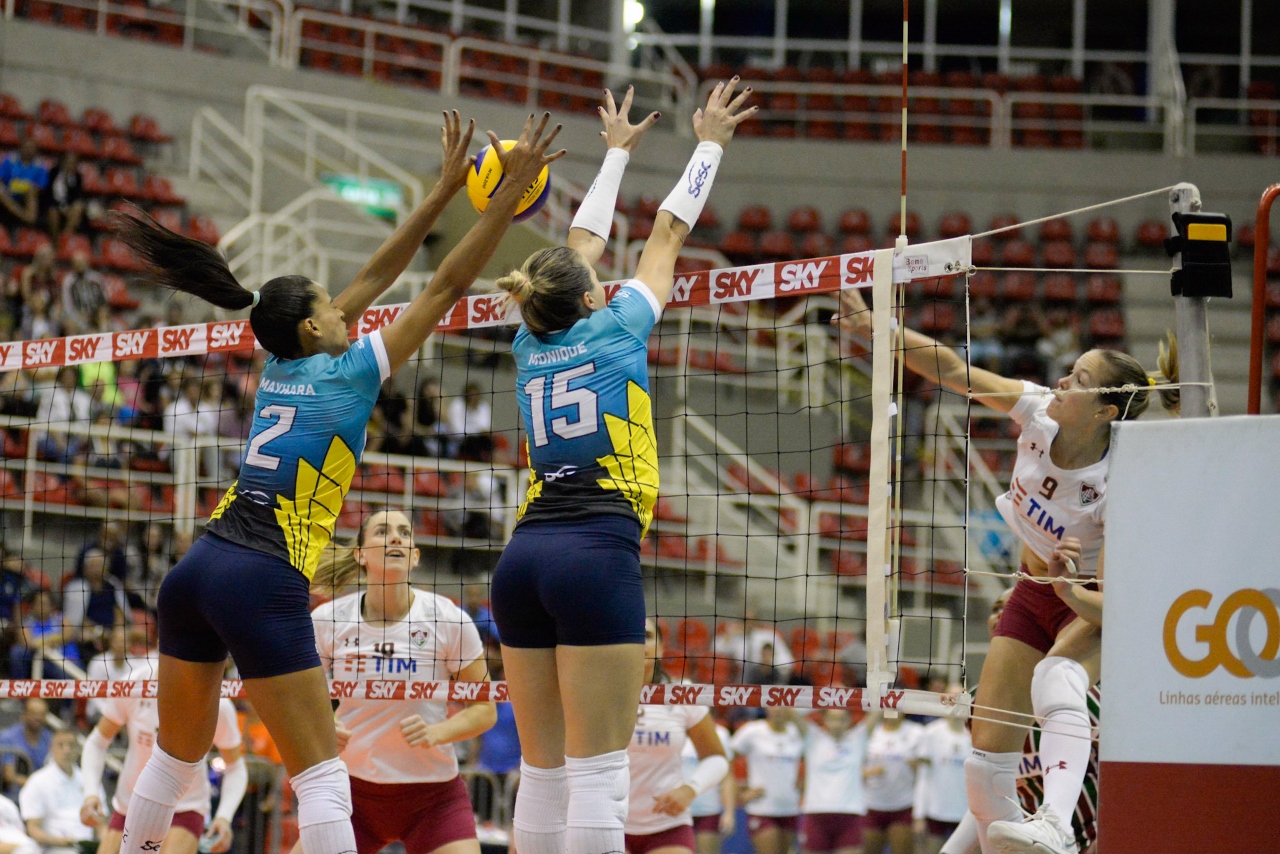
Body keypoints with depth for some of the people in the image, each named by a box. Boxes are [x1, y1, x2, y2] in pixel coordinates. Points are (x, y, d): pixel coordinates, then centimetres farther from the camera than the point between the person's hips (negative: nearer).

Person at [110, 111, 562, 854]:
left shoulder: (282, 366, 15)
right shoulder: (348, 373, -2)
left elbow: (376, 277, 21)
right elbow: (447, 287, -2)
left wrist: (447, 187, 25)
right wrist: (512, 191, 1)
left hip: (196, 571, 7)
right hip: (265, 588, -7)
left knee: (175, 761, 19)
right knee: (324, 779, -4)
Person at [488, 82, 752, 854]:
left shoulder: (533, 345, 17)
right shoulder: (616, 329, 6)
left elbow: (585, 242, 33)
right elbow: (669, 232, 18)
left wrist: (618, 152, 46)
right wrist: (710, 144, 32)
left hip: (525, 554, 6)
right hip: (598, 553, -6)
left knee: (543, 770, 6)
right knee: (598, 773, -11)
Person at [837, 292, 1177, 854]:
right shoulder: (1038, 412, -19)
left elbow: (1110, 606, -30)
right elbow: (954, 372, -18)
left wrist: (1067, 584, -50)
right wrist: (872, 327, -27)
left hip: (1092, 604, -6)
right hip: (1034, 594, 6)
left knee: (1057, 675, -41)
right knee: (987, 758, -1)